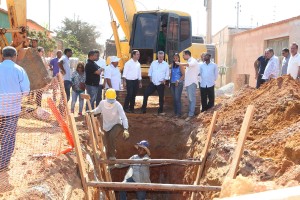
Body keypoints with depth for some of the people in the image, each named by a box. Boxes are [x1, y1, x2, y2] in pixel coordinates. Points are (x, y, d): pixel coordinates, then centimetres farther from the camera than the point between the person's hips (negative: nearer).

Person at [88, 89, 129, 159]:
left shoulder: (117, 105, -26)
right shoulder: (102, 103, -15)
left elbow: (124, 117, -32)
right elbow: (98, 109, 9)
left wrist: (125, 129, -46)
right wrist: (92, 112, -12)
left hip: (117, 125, -4)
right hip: (106, 126, 4)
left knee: (112, 136, -33)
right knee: (108, 144, 11)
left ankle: (112, 155, -18)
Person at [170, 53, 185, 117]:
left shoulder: (180, 65, -8)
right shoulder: (172, 65, 10)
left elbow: (183, 75, -11)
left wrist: (178, 81, -16)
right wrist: (170, 81, 9)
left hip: (178, 84, -6)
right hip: (172, 83, 6)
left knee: (177, 98, -9)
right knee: (174, 98, 9)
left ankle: (179, 113, -5)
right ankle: (175, 112, 16)